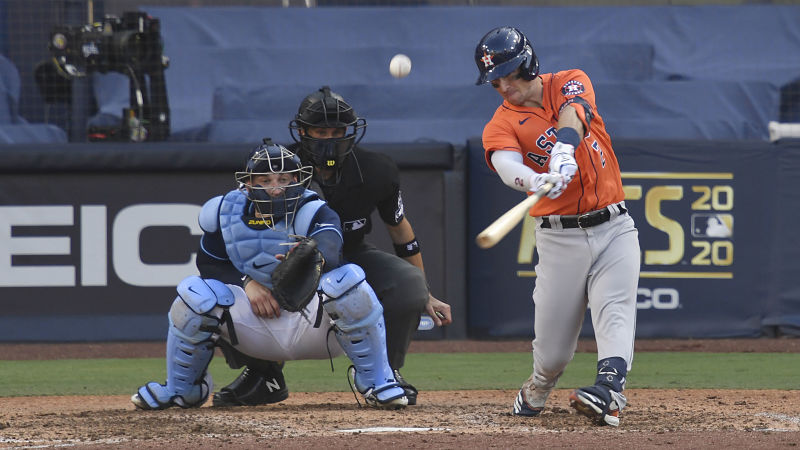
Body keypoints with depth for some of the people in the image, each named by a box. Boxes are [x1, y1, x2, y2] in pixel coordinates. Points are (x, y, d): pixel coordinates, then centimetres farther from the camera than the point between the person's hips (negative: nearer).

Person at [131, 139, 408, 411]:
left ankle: (375, 382, -14)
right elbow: (209, 263, 10)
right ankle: (181, 389, 6)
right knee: (194, 293, -21)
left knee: (348, 279, -33)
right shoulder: (226, 213, -4)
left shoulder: (313, 214, -16)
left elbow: (330, 252, -38)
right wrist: (247, 283, -10)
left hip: (313, 324, -3)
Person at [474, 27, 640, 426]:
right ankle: (538, 388, 30)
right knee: (553, 345, 0)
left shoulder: (570, 83, 2)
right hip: (559, 239, 0)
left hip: (614, 228, 0)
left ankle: (608, 392, -38)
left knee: (615, 311, -22)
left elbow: (573, 113, -22)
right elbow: (507, 166, -26)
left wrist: (564, 151, -45)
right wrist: (538, 181, -49)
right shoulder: (501, 126, -3)